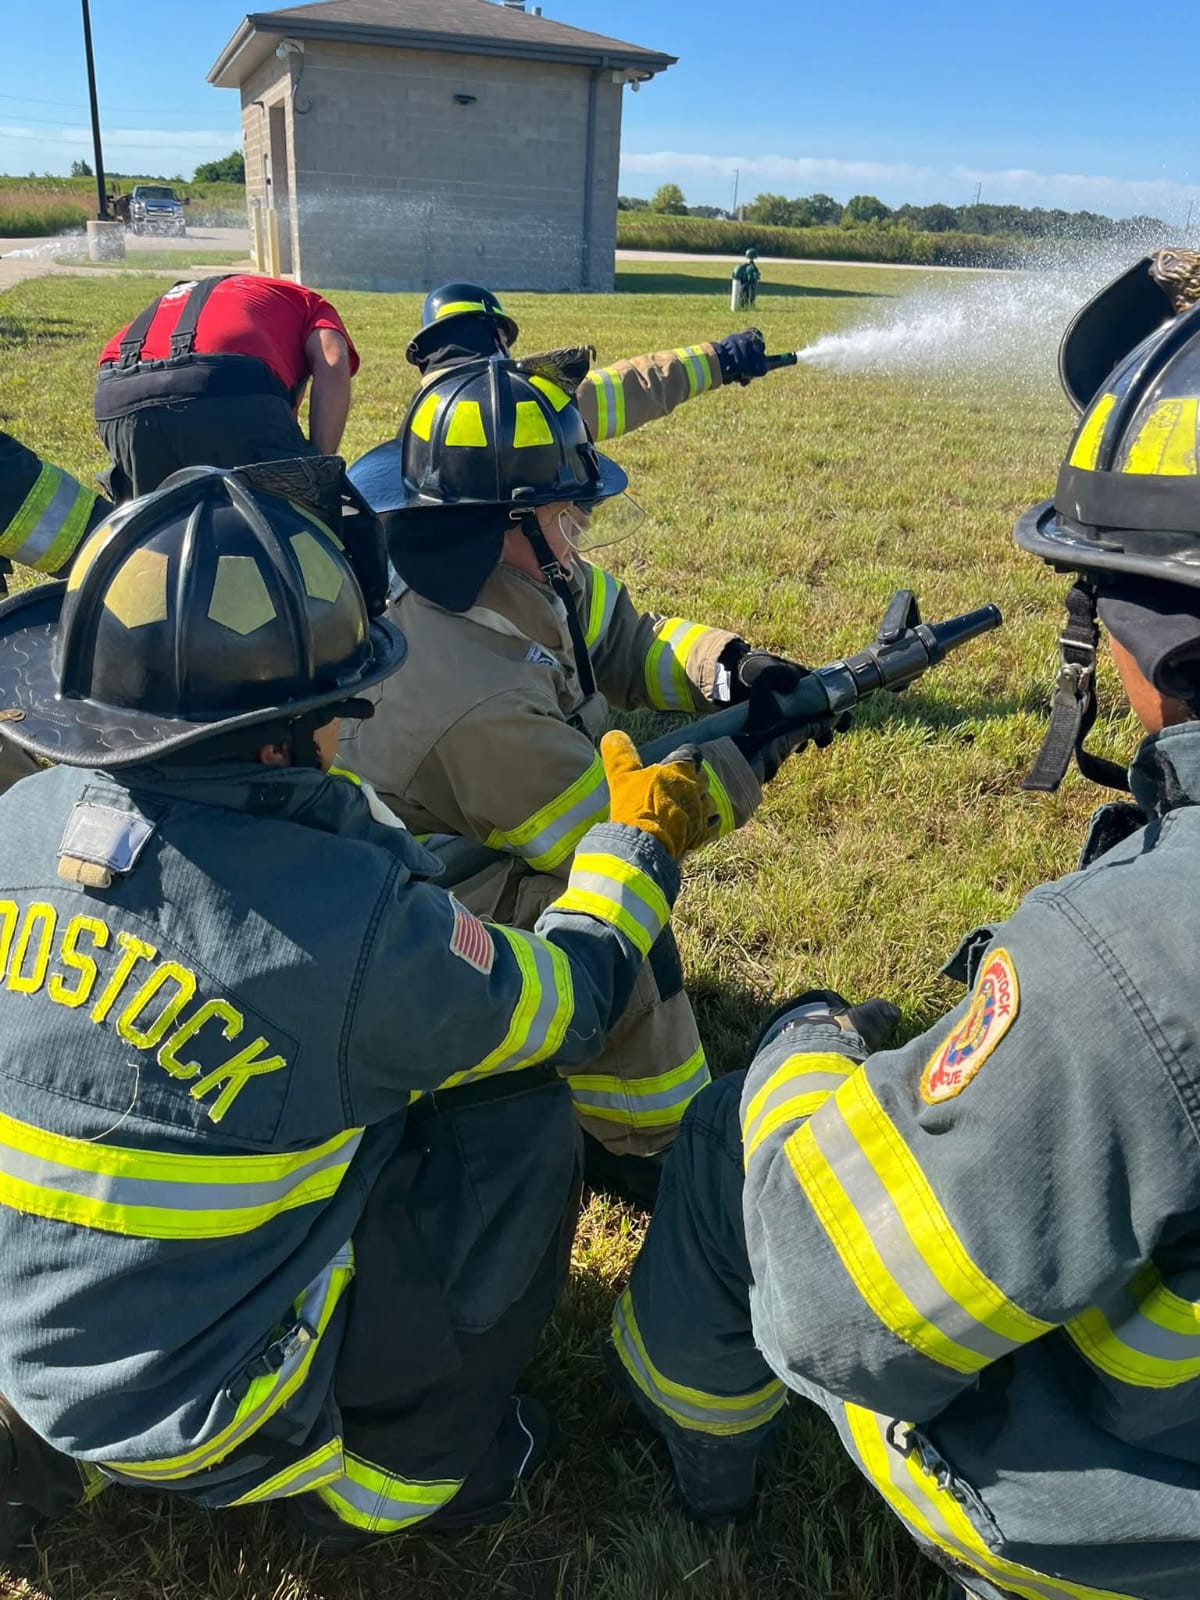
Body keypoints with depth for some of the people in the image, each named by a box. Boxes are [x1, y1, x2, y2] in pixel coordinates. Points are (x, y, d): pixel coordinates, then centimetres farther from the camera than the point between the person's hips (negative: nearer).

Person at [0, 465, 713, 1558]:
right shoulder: (355, 923, -30)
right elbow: (573, 1000, -11)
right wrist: (641, 841, 5)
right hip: (201, 1417, -6)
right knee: (520, 1119, -2)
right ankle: (402, 1473, 18)